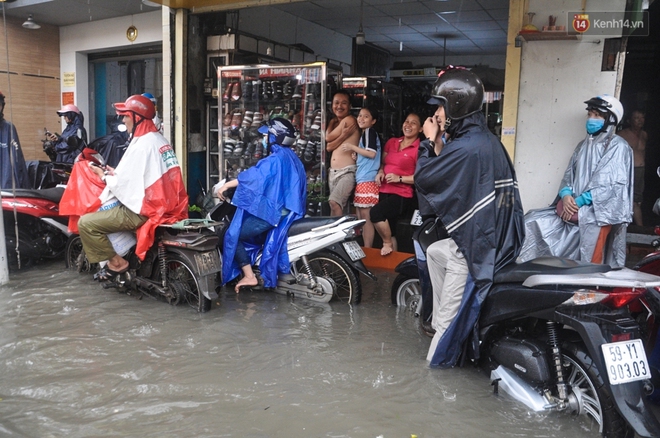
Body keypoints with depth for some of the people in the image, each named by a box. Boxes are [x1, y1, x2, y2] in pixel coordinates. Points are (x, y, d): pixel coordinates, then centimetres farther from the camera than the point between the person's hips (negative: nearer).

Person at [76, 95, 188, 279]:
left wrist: (104, 176, 4)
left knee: (86, 223, -6)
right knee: (104, 211, 31)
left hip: (145, 210, -10)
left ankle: (116, 262, 0)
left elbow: (123, 184, -15)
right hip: (165, 205, 10)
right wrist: (115, 173, 14)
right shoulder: (159, 140, 12)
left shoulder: (141, 145, -17)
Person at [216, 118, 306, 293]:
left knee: (233, 235, -3)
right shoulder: (291, 157, 16)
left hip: (274, 211, -10)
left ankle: (249, 276, -7)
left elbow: (254, 175, -24)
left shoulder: (276, 159, -15)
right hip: (289, 209, 10)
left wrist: (226, 185, -19)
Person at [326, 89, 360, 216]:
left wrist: (331, 123, 8)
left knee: (334, 202, -23)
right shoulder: (335, 123, 18)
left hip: (347, 171, -8)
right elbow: (328, 147, 4)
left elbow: (328, 137, -7)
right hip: (332, 171, 8)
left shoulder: (350, 120, -7)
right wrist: (343, 135, -8)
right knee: (338, 205, 8)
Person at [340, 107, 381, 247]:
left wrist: (352, 148, -9)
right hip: (361, 179, 10)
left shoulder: (370, 131, -5)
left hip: (368, 179, -10)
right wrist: (355, 153, 16)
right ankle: (363, 248, 17)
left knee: (366, 216, -8)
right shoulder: (364, 133, 24)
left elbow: (372, 153, -17)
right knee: (360, 217, 11)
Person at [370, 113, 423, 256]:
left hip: (402, 195, -7)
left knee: (376, 212, -29)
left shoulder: (420, 148, -8)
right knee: (389, 231, 11)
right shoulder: (391, 142, 12)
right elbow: (383, 163, 22)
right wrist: (380, 172, 0)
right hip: (384, 192, 7)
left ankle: (387, 244, -6)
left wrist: (399, 178, -20)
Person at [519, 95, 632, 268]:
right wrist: (566, 195, -8)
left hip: (599, 209, -7)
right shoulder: (583, 145, 20)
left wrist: (579, 202, -18)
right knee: (533, 221, -10)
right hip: (574, 207, 7)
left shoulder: (618, 147, -3)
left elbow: (608, 183, -14)